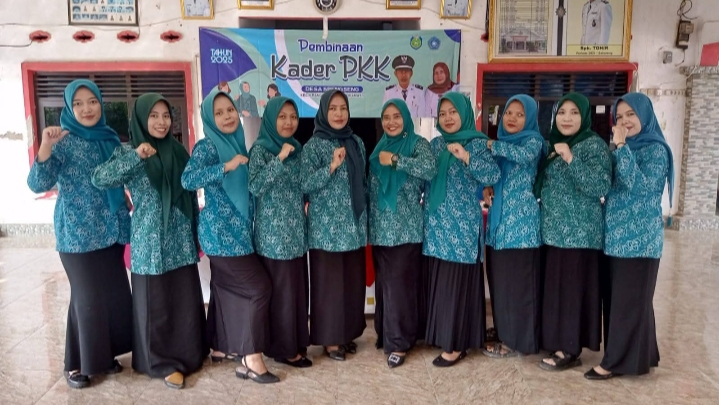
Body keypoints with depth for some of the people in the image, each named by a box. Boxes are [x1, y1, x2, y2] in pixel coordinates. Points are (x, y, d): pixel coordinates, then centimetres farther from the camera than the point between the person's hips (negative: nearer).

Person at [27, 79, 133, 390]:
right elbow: (38, 184, -18)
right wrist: (45, 147, -31)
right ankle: (77, 363, 20)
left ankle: (104, 354, 27)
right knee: (87, 296, 1)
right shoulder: (63, 141, -7)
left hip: (111, 231, 5)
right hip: (78, 234, -5)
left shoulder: (110, 139, 8)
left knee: (114, 293, 8)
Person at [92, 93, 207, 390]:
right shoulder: (129, 152, -4)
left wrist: (194, 233, 14)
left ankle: (187, 353, 28)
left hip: (181, 239, 4)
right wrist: (136, 156, -30)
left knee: (186, 298, 11)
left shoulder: (178, 150, 8)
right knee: (155, 303, 5)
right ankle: (163, 362, 20)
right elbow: (99, 179, -20)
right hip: (150, 241, -4)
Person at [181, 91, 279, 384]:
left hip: (237, 229, 8)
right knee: (259, 287, -10)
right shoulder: (207, 146, -11)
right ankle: (251, 359, -2)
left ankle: (221, 347, 29)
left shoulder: (238, 143, 12)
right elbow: (188, 179, -27)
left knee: (227, 289, 15)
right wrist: (226, 166, -28)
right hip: (221, 232, -8)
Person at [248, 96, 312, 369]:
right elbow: (255, 186, -21)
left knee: (297, 287, 11)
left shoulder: (297, 148, 12)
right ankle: (283, 348, 12)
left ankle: (296, 342, 24)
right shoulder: (260, 148, -8)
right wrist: (279, 159, -24)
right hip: (273, 232, -7)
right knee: (281, 290, -1)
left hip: (297, 230, 7)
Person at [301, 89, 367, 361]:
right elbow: (305, 185, -13)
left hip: (354, 225, 5)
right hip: (326, 227, -5)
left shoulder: (356, 143, 10)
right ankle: (330, 339, 15)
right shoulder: (313, 145, -6)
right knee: (329, 282, 1)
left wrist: (365, 217, 14)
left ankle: (348, 333, 25)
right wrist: (331, 166, -23)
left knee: (353, 280, 10)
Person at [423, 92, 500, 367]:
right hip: (436, 223, 5)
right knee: (438, 281, 9)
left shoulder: (478, 143, -4)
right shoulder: (435, 144, 12)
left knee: (458, 282, -2)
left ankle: (456, 344, 7)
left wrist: (466, 157, -27)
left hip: (462, 224, -5)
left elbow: (493, 175, -17)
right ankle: (443, 335, 23)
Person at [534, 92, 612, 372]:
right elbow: (541, 187, 19)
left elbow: (601, 187, -20)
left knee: (573, 288, -3)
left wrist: (571, 159, -26)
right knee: (555, 287, 11)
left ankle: (570, 350, 7)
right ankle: (558, 342, 23)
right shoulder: (553, 145, 13)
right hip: (554, 230, 7)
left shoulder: (593, 145, -8)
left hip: (579, 231, -7)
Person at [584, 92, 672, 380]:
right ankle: (639, 355, 26)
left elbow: (640, 186, -24)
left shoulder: (655, 150, -9)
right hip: (616, 235, 8)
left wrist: (622, 147, -24)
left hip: (640, 237, -8)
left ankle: (617, 361, 7)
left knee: (629, 300, -1)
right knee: (626, 299, 14)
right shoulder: (624, 148, 14)